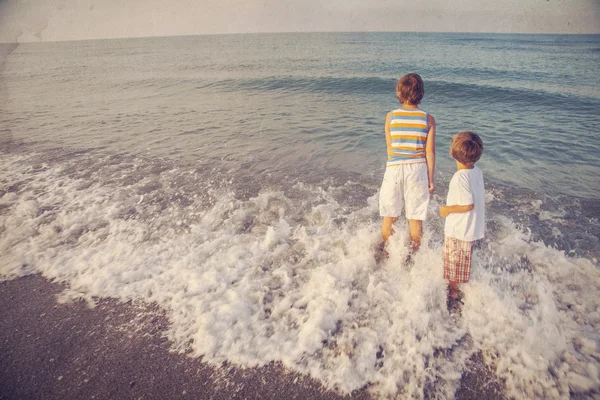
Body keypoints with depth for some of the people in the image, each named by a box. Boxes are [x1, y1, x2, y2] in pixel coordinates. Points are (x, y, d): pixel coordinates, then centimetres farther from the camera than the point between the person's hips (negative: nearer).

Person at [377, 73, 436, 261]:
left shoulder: (391, 117, -2)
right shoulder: (428, 119, -3)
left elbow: (389, 148, 5)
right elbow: (430, 152, -3)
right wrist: (431, 179, 4)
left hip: (394, 169, 0)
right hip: (417, 169, 0)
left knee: (390, 217, 15)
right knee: (415, 219, 12)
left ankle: (383, 254, 28)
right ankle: (413, 255, 25)